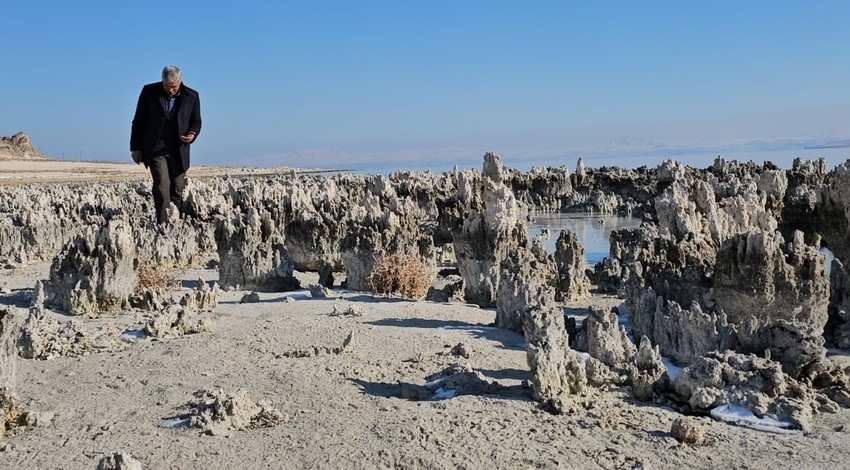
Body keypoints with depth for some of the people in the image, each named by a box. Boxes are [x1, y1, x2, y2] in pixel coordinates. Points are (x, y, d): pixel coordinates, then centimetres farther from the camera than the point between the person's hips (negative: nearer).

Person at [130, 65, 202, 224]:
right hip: (155, 149, -2)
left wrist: (192, 134, -11)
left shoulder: (192, 96, 1)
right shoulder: (149, 91, -1)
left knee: (177, 189, 4)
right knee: (162, 185, -16)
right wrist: (135, 147, 3)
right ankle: (163, 224, -17)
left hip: (178, 151, 2)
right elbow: (138, 120, 5)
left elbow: (196, 121, 13)